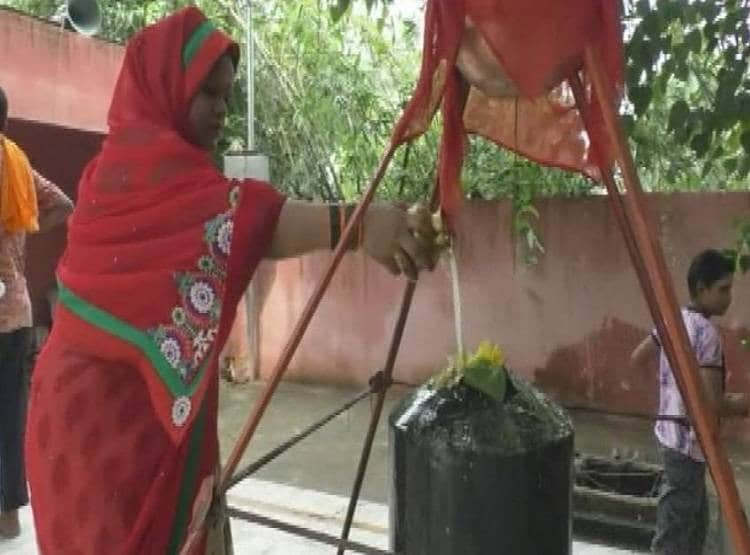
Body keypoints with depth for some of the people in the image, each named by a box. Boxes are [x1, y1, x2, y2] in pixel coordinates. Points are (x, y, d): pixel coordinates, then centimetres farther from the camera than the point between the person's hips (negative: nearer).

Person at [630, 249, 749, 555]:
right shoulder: (707, 333, -21)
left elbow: (638, 357, 18)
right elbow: (712, 404, -25)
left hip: (670, 432, 9)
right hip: (689, 440, -9)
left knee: (694, 519, 22)